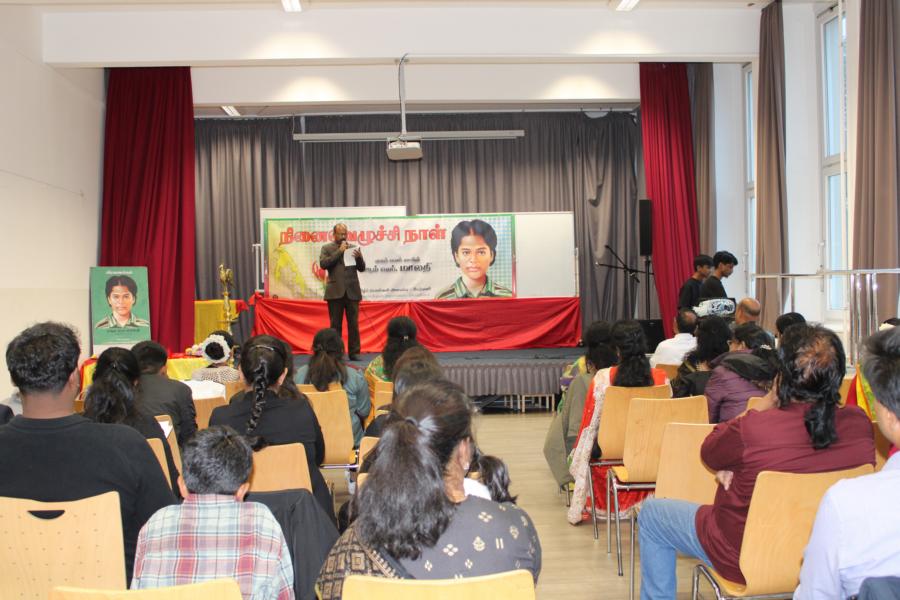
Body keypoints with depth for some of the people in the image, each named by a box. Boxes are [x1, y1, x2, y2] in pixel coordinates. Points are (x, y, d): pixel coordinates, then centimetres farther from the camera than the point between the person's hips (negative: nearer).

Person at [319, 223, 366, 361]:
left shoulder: (354, 248, 12)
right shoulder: (327, 248, 7)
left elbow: (362, 268, 9)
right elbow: (323, 264, -9)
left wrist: (359, 257, -11)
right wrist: (339, 251, -10)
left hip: (352, 291, 2)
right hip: (335, 291, -2)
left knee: (353, 324, 1)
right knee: (335, 324, 3)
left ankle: (354, 352, 5)